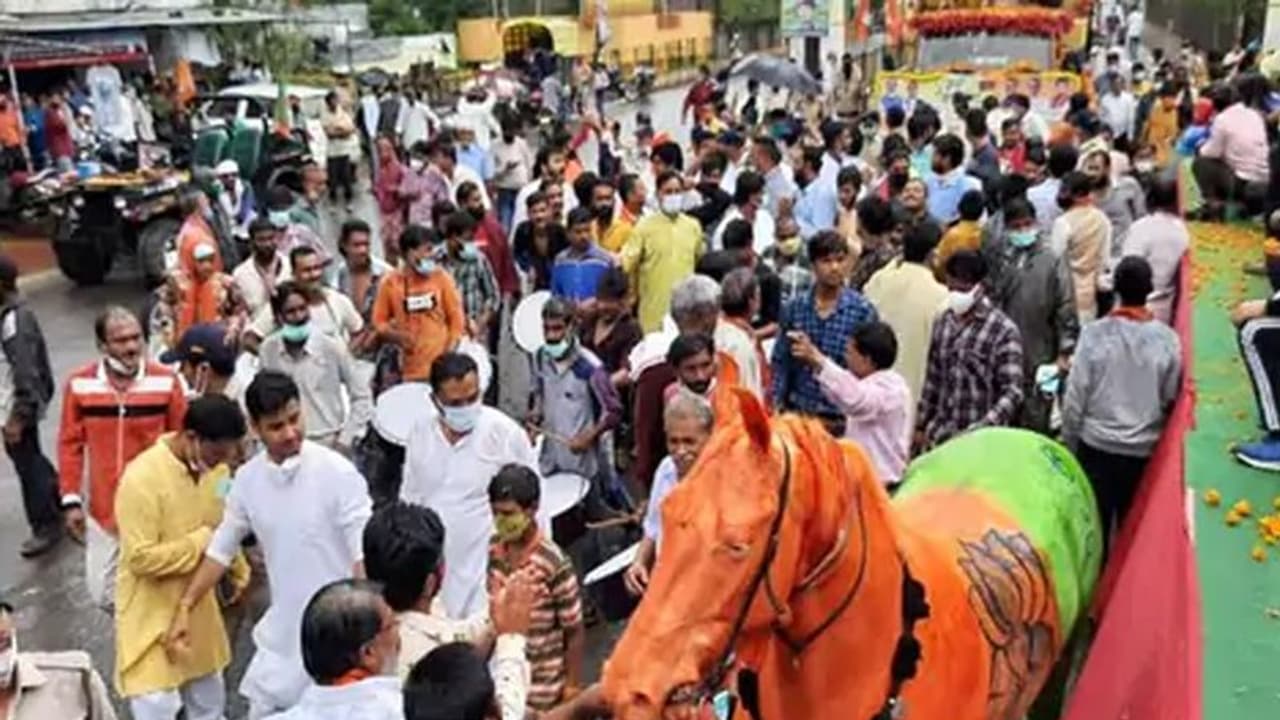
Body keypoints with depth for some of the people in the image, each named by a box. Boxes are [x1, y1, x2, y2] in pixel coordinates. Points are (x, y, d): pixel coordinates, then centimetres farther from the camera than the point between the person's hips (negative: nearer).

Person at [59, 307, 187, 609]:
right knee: (102, 593, 9)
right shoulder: (79, 384, -7)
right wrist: (71, 499, 0)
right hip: (104, 508, 2)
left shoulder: (166, 381, -11)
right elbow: (70, 444, 2)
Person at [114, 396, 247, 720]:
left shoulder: (210, 468, -4)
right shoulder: (142, 477, -27)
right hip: (152, 615, -7)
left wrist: (239, 569, 3)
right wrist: (201, 542, -23)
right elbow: (141, 558, -28)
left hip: (198, 608, 7)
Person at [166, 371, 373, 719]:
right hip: (283, 632, 5)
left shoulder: (337, 473, -18)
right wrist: (184, 608, 3)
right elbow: (221, 549, 9)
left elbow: (366, 555, -17)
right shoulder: (247, 478, -2)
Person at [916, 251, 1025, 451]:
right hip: (938, 436, 5)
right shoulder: (943, 323, 7)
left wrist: (980, 432, -26)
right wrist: (921, 425, 14)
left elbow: (1012, 393, -15)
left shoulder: (1003, 330, -11)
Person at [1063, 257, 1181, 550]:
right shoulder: (1168, 339, -9)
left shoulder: (1094, 333, -12)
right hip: (1145, 450, 1)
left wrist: (1069, 442, 4)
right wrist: (1160, 439, 14)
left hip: (1096, 445, -1)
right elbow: (1171, 399, -2)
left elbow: (1075, 396, -9)